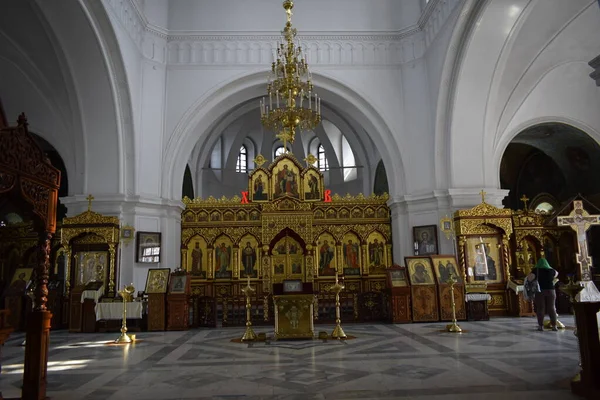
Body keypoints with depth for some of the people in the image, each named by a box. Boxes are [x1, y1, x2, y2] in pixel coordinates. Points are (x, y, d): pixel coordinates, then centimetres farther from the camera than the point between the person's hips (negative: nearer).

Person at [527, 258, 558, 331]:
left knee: (540, 308, 1)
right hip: (550, 290, 2)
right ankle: (554, 325, 5)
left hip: (540, 291, -2)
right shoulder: (551, 270, 4)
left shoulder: (536, 270, -5)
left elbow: (529, 278, -18)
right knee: (551, 308, 6)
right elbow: (556, 273, 27)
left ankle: (541, 326, 0)